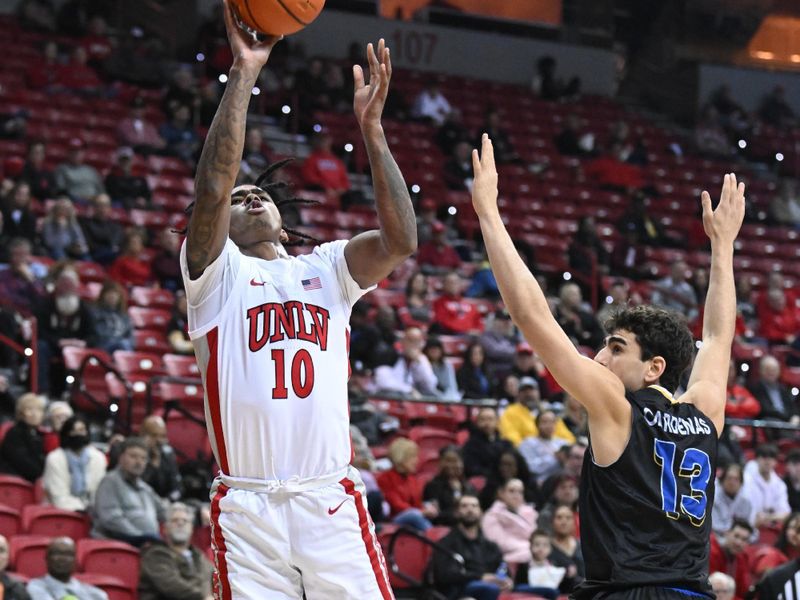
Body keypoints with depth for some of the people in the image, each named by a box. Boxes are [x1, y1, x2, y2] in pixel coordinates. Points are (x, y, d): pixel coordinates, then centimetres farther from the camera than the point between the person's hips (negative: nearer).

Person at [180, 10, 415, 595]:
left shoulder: (326, 268, 17)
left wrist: (372, 129, -3)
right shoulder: (218, 273, 8)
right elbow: (212, 187, -9)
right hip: (248, 506, -2)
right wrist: (244, 74, -10)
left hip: (333, 501, 2)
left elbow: (401, 240, 0)